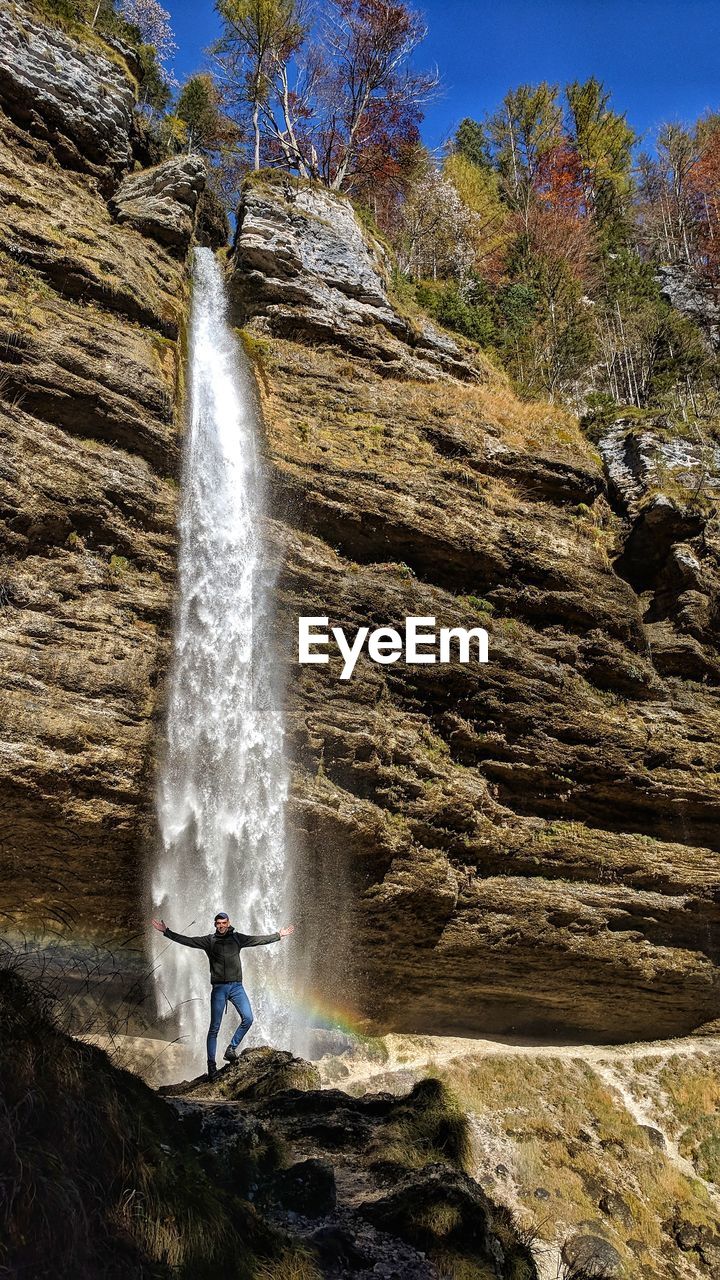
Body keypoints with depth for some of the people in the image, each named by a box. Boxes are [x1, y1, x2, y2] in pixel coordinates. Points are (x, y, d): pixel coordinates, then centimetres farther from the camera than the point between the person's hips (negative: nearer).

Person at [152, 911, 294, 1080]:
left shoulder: (237, 938, 9)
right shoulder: (209, 940, 5)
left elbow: (260, 940, 13)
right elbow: (186, 940, 3)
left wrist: (279, 935, 14)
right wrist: (167, 932, -3)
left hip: (236, 986, 2)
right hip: (218, 988, -2)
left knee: (248, 1018, -13)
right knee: (214, 1028, -1)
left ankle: (231, 1049, 4)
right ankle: (211, 1066, 5)